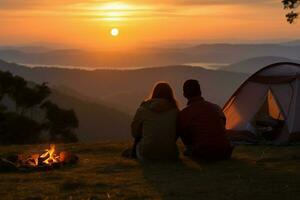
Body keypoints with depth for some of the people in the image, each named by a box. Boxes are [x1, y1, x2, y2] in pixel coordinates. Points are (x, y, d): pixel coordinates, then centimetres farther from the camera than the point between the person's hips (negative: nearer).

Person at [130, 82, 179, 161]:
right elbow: (176, 135, 9)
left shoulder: (143, 109, -5)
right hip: (169, 156, 1)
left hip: (146, 155, -1)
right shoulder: (175, 111, -3)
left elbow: (135, 133, 5)